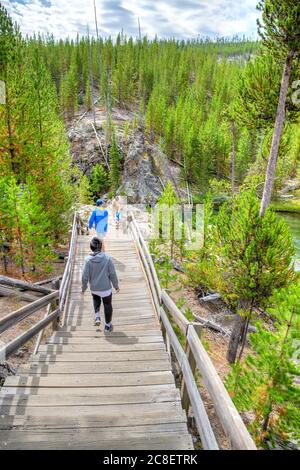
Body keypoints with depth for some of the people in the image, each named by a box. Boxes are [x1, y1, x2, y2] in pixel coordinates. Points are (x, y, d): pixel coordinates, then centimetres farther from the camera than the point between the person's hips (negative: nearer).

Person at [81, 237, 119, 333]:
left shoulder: (88, 259, -16)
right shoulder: (107, 258, -18)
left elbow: (85, 276, -11)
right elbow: (112, 274, -13)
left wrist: (83, 287, 6)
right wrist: (116, 286, 2)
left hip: (94, 288, 2)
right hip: (106, 288, -2)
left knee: (96, 299, 33)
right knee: (107, 305, 18)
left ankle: (97, 317, 19)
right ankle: (108, 326, 30)